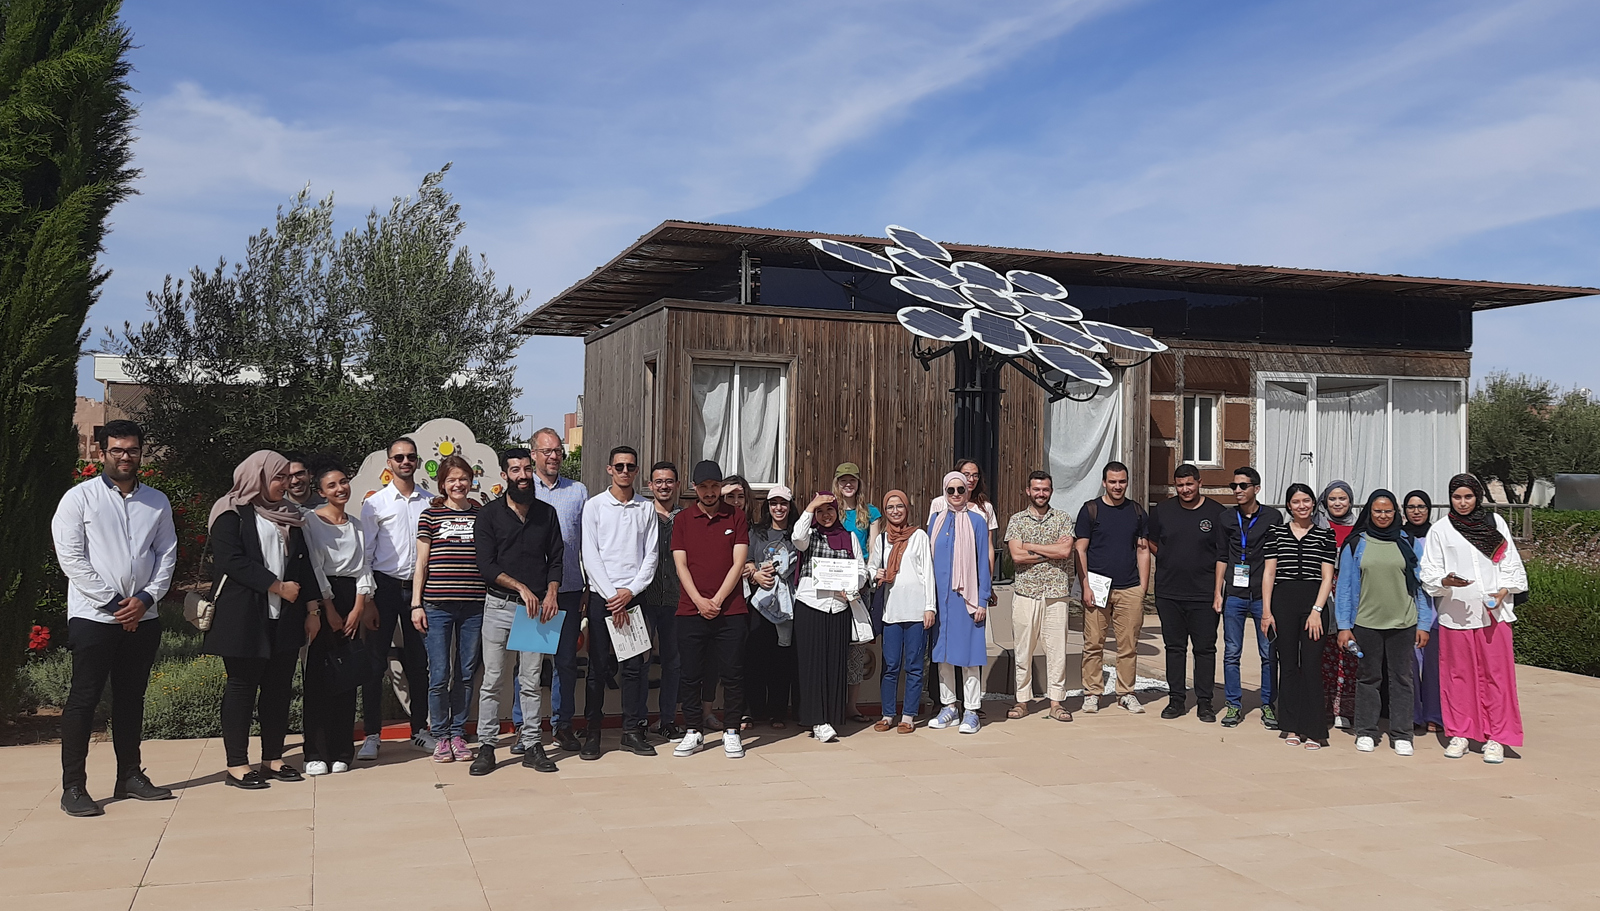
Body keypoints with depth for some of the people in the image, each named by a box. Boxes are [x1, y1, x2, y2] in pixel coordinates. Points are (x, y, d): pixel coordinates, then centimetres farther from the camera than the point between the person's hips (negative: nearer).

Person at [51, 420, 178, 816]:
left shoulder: (157, 501, 10)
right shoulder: (79, 498, -3)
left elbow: (167, 555, 9)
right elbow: (71, 557, -9)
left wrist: (146, 598, -7)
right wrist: (113, 603, -12)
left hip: (143, 616, 5)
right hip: (93, 616, -4)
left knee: (132, 697, 11)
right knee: (84, 698, -2)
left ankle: (130, 776, 20)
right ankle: (73, 787, 3)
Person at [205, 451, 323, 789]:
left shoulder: (289, 514, 16)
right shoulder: (232, 513, -4)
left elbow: (303, 562, 15)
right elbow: (232, 560, -15)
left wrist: (312, 609, 9)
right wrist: (277, 587, -15)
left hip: (285, 617, 6)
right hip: (243, 616, -6)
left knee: (280, 685, 7)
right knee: (242, 685, -1)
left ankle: (273, 759, 16)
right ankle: (237, 765, 5)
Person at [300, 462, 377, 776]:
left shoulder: (357, 525, 16)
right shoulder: (310, 520, 0)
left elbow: (363, 567, 10)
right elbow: (314, 565, -6)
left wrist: (358, 608, -3)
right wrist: (328, 609, -10)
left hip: (351, 599, 4)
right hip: (321, 598, -4)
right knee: (318, 674, -5)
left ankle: (342, 751, 9)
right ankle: (316, 753, 0)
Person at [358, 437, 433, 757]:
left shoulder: (430, 502, 8)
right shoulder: (375, 503, 1)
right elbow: (365, 552, 0)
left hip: (420, 586, 2)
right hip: (386, 586, -2)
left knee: (419, 660, 8)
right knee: (376, 660, -1)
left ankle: (420, 729, 18)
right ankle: (372, 734, 5)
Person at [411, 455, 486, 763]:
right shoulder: (430, 515, 4)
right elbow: (421, 563, 5)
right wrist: (416, 604, 0)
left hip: (474, 606, 2)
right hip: (437, 606, -2)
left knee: (466, 674, 7)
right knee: (439, 675, -2)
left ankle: (458, 734, 19)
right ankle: (440, 737, 12)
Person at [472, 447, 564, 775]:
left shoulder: (547, 513, 11)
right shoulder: (489, 515, 1)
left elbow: (557, 559, 10)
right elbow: (486, 566, -6)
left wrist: (551, 593, -6)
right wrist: (521, 587, -14)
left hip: (538, 605, 2)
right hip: (499, 606, -2)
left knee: (531, 681, 5)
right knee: (492, 680, 0)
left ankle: (532, 745, 11)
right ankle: (486, 746, 7)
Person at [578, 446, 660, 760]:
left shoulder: (647, 508, 9)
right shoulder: (594, 505, 3)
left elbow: (651, 555, 6)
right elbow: (590, 555, -3)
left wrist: (630, 591, -7)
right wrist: (611, 595, -10)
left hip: (634, 595, 2)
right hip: (601, 595, -2)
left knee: (634, 665, 3)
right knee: (598, 666, 0)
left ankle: (633, 730, 10)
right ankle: (592, 733, 6)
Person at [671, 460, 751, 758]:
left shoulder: (736, 518, 6)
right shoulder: (682, 519, 8)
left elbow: (738, 563, 0)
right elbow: (680, 565, 2)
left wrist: (717, 600, -9)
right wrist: (700, 601, -9)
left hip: (731, 611, -1)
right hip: (690, 611, 1)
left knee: (733, 674, 1)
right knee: (691, 675, 4)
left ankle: (731, 732, 12)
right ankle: (693, 732, 15)